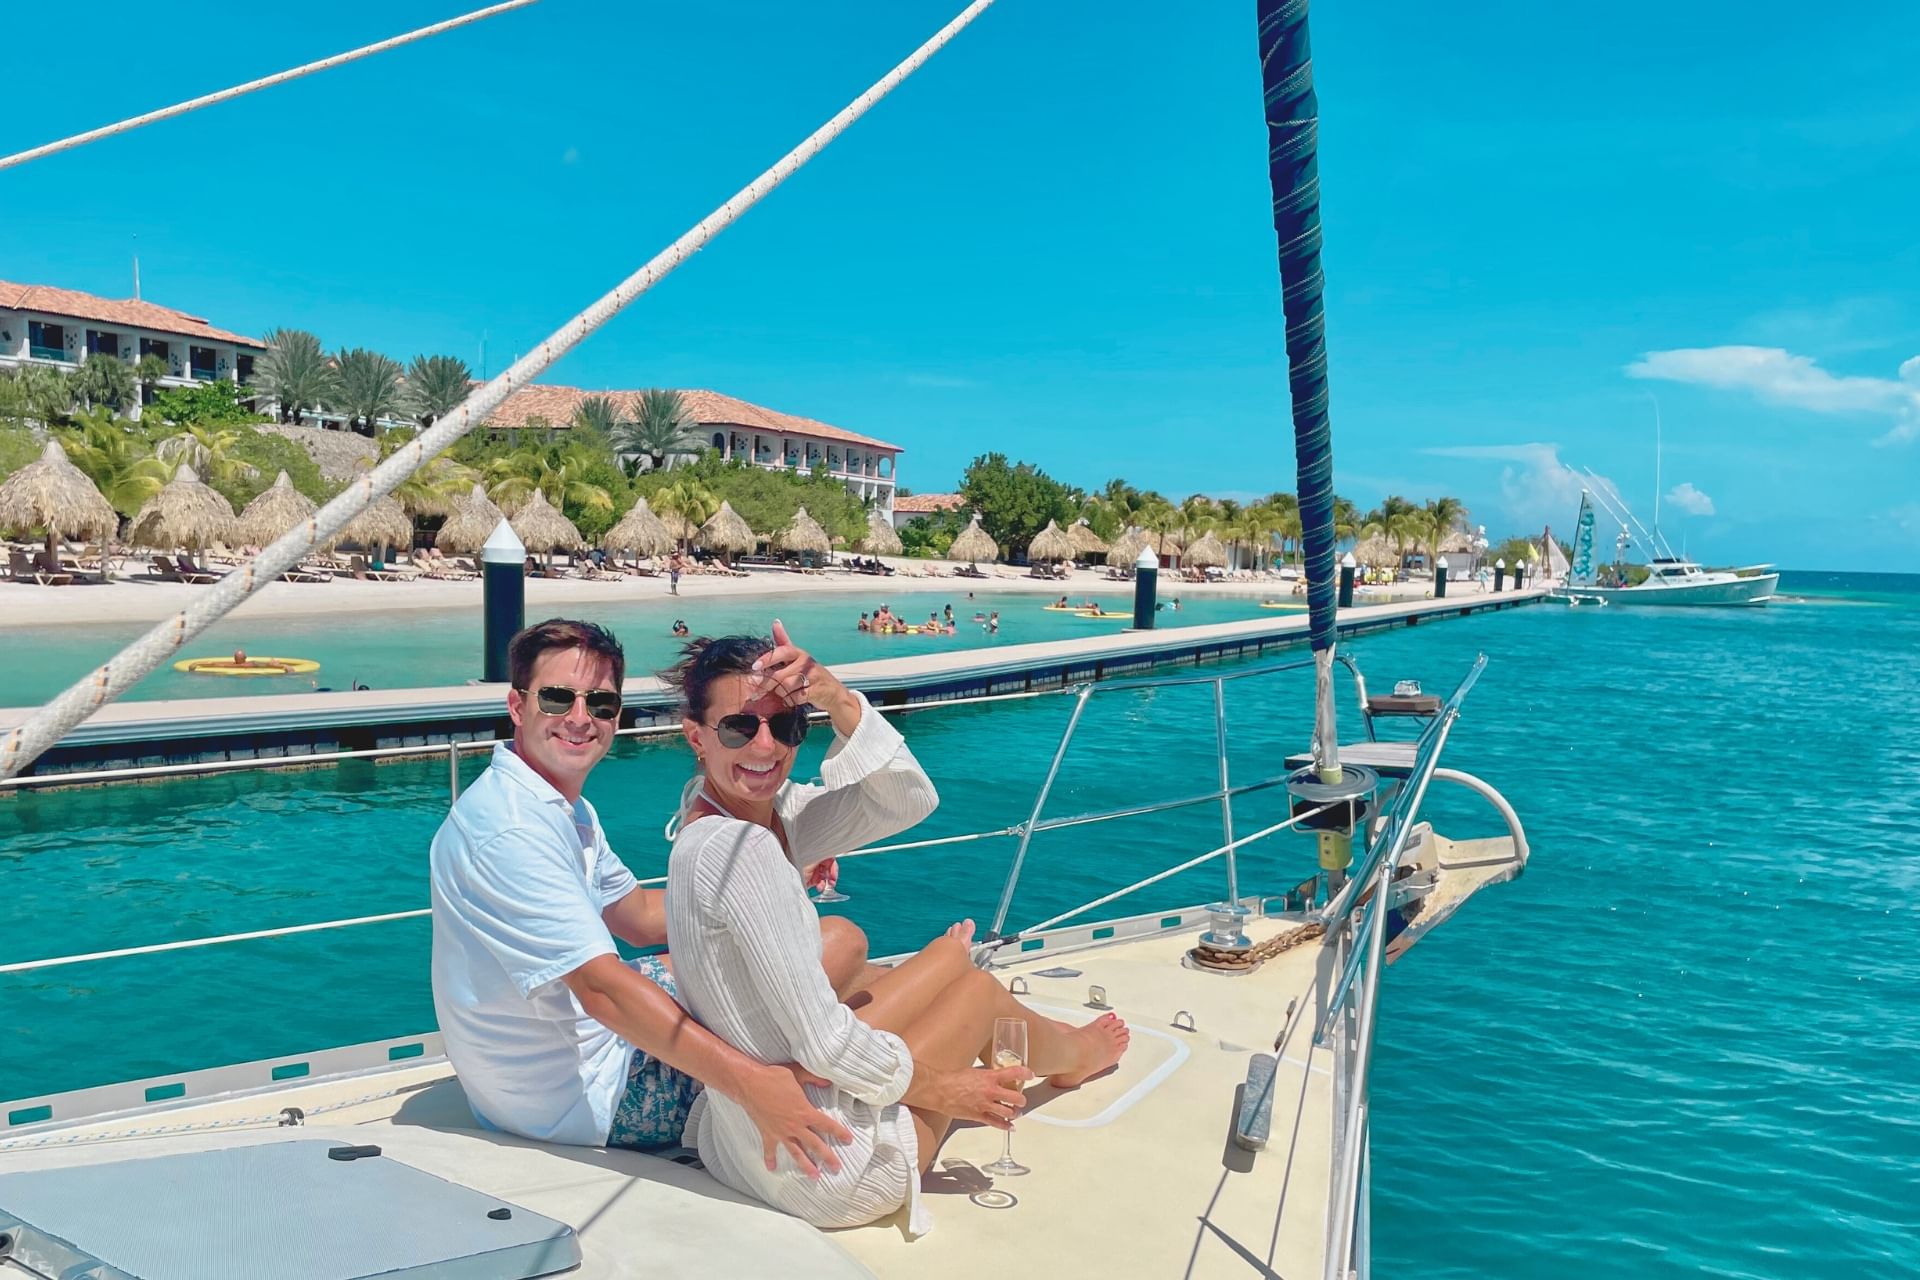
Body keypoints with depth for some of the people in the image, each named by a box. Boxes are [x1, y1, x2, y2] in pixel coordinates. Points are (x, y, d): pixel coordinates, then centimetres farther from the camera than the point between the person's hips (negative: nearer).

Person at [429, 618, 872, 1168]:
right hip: (581, 1101, -11)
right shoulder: (509, 830, -25)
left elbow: (637, 915, 16)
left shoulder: (569, 810, 9)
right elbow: (601, 987, -34)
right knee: (842, 942, -15)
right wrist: (749, 1084, -41)